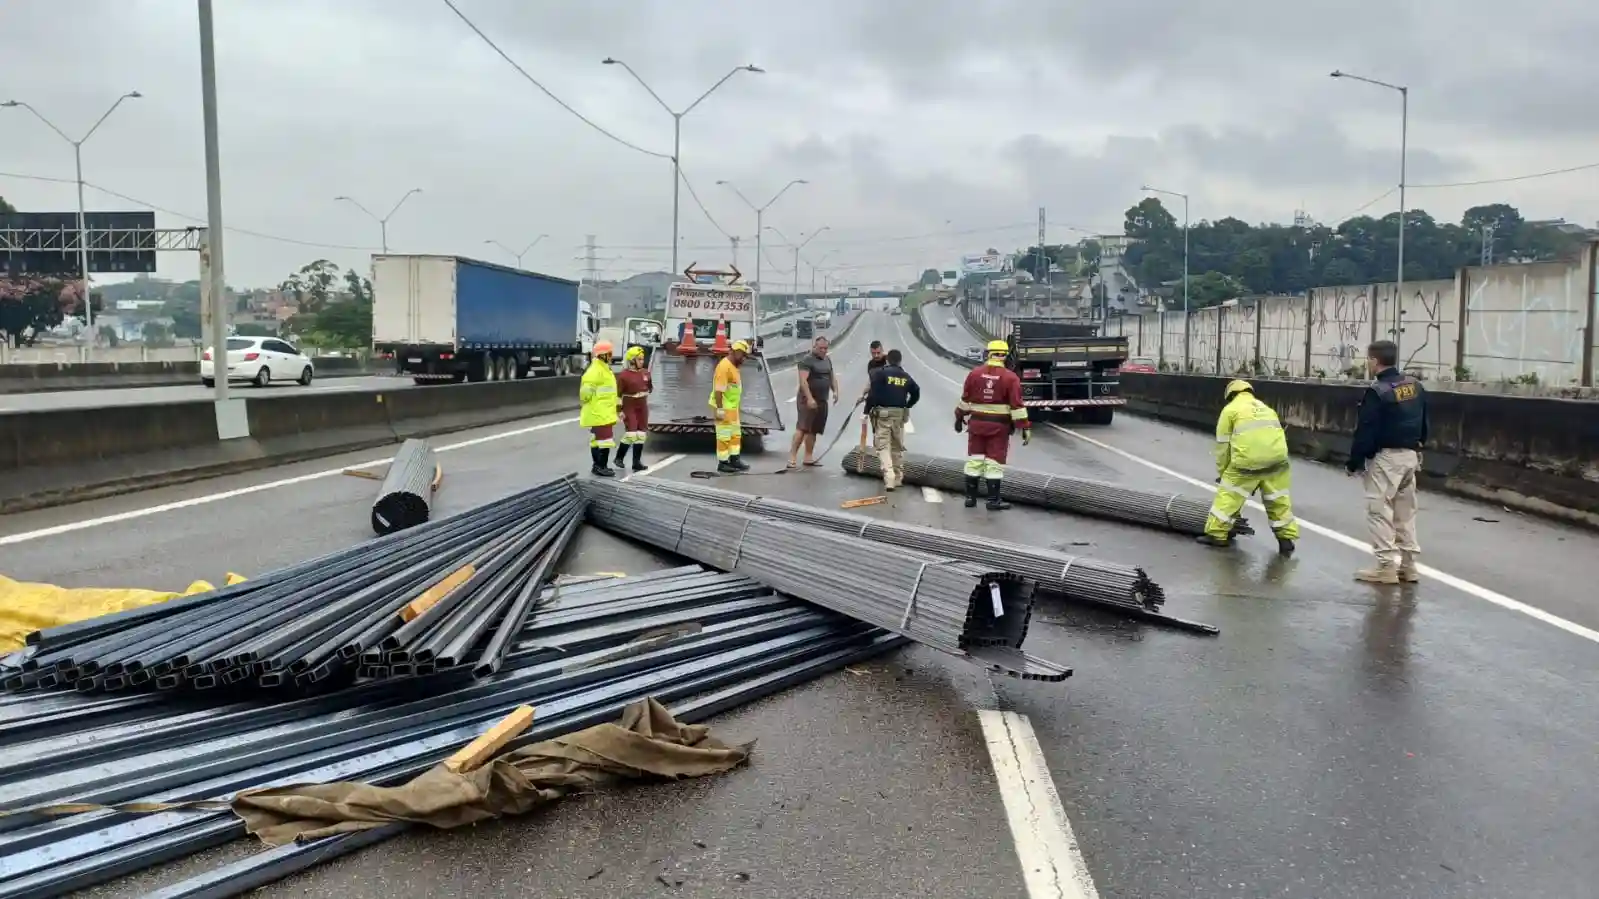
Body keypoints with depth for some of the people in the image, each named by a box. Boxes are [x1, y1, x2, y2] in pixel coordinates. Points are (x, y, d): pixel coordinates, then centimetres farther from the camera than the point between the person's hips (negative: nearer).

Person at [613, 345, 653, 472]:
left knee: (641, 434, 5)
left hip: (642, 407, 6)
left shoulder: (645, 373, 4)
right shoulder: (623, 375, -13)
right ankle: (619, 457, 8)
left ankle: (637, 462, 11)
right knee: (631, 434, -12)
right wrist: (619, 410, -14)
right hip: (629, 408, -6)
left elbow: (650, 387, 22)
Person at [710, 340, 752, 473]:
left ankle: (734, 460, 26)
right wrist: (720, 409, -25)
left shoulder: (733, 366, 11)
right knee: (724, 436, -2)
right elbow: (718, 390, -24)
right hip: (723, 408, -10)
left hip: (732, 407, 10)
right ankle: (722, 463, 6)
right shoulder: (724, 366, -20)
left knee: (736, 434, 17)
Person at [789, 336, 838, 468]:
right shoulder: (807, 360, -9)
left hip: (822, 401, 8)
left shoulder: (827, 360, 17)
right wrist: (809, 398, -26)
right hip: (808, 400, -8)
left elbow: (832, 377, 26)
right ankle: (792, 457, -16)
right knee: (802, 428, -15)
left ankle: (808, 457, 15)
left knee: (813, 430, 10)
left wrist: (835, 391, 8)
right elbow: (803, 380, -18)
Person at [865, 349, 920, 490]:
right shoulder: (906, 377, 11)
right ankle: (898, 478, 24)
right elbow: (916, 393, 16)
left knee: (884, 446, -4)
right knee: (898, 446, 16)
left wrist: (867, 411, -7)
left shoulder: (880, 373, -5)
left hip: (883, 413, -5)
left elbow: (873, 394, -13)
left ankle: (889, 479, -16)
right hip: (900, 414, 5)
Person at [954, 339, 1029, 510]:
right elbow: (1017, 405, -12)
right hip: (999, 425, -3)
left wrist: (959, 417, 21)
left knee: (974, 460, 10)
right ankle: (993, 500, 5)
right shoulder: (1010, 377, -9)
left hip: (977, 423, 3)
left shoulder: (974, 373, 0)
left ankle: (970, 497, 15)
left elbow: (965, 399, 8)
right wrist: (1025, 427, -8)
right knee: (994, 463, 2)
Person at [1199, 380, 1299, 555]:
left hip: (1248, 459, -4)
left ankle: (1216, 534, 12)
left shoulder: (1230, 409, 13)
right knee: (1279, 500, 17)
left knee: (1228, 495, 9)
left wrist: (1222, 472, 21)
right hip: (1277, 458, 5)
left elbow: (1223, 445, 12)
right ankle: (1286, 539, 20)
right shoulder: (1265, 408, 29)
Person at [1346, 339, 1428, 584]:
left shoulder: (1377, 392, -16)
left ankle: (1387, 566, -4)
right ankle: (1408, 564, 17)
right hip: (1410, 455, 8)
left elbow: (1365, 432, -15)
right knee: (1406, 511, 13)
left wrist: (1354, 462, -6)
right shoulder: (1415, 386, 9)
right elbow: (1424, 422, 17)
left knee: (1380, 511, -3)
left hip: (1385, 457, -8)